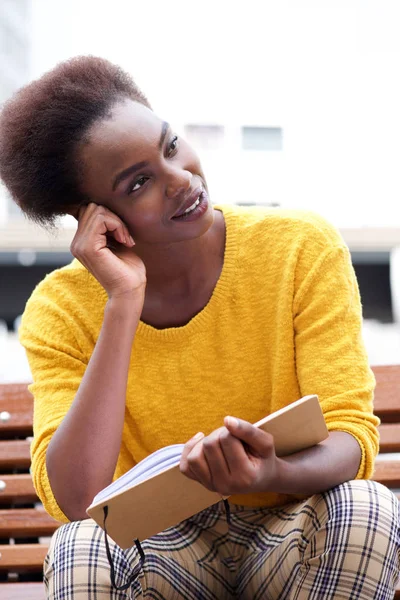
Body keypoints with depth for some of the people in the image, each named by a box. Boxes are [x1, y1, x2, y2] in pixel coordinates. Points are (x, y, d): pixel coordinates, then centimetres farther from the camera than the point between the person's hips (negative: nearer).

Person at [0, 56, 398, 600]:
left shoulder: (303, 249, -11)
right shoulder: (61, 310, -10)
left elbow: (352, 438, -15)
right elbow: (73, 500, -24)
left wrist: (275, 475, -40)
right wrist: (124, 302, -26)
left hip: (289, 534, 1)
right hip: (161, 549, 0)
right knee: (80, 549, -32)